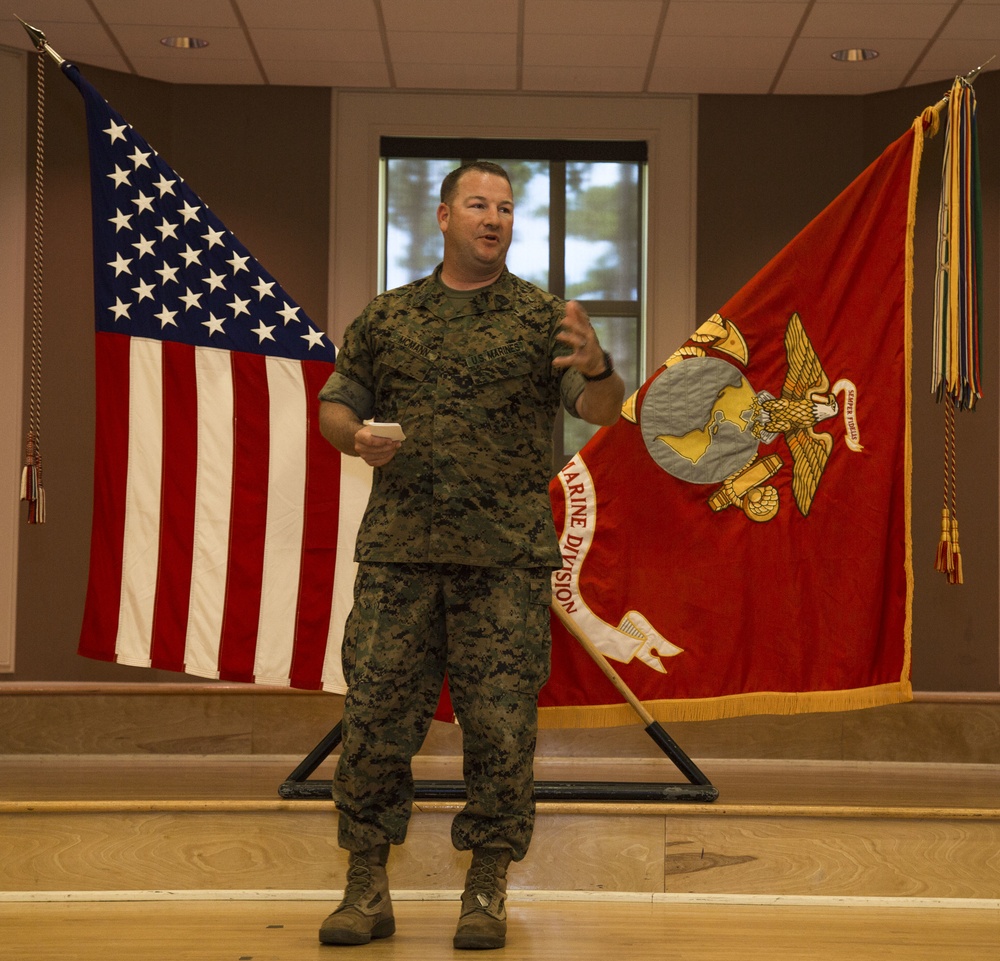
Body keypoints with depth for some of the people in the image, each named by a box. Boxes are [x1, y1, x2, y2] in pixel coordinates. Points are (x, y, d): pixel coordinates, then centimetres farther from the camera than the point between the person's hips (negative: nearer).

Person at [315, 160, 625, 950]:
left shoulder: (542, 317, 7)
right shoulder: (388, 316, 13)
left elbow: (603, 410, -3)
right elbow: (334, 405, 17)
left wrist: (597, 368, -26)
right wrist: (356, 437, -5)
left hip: (506, 558, -1)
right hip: (399, 550, 2)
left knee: (501, 723, 0)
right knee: (376, 714, 0)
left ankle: (487, 891, 11)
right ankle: (367, 886, 10)